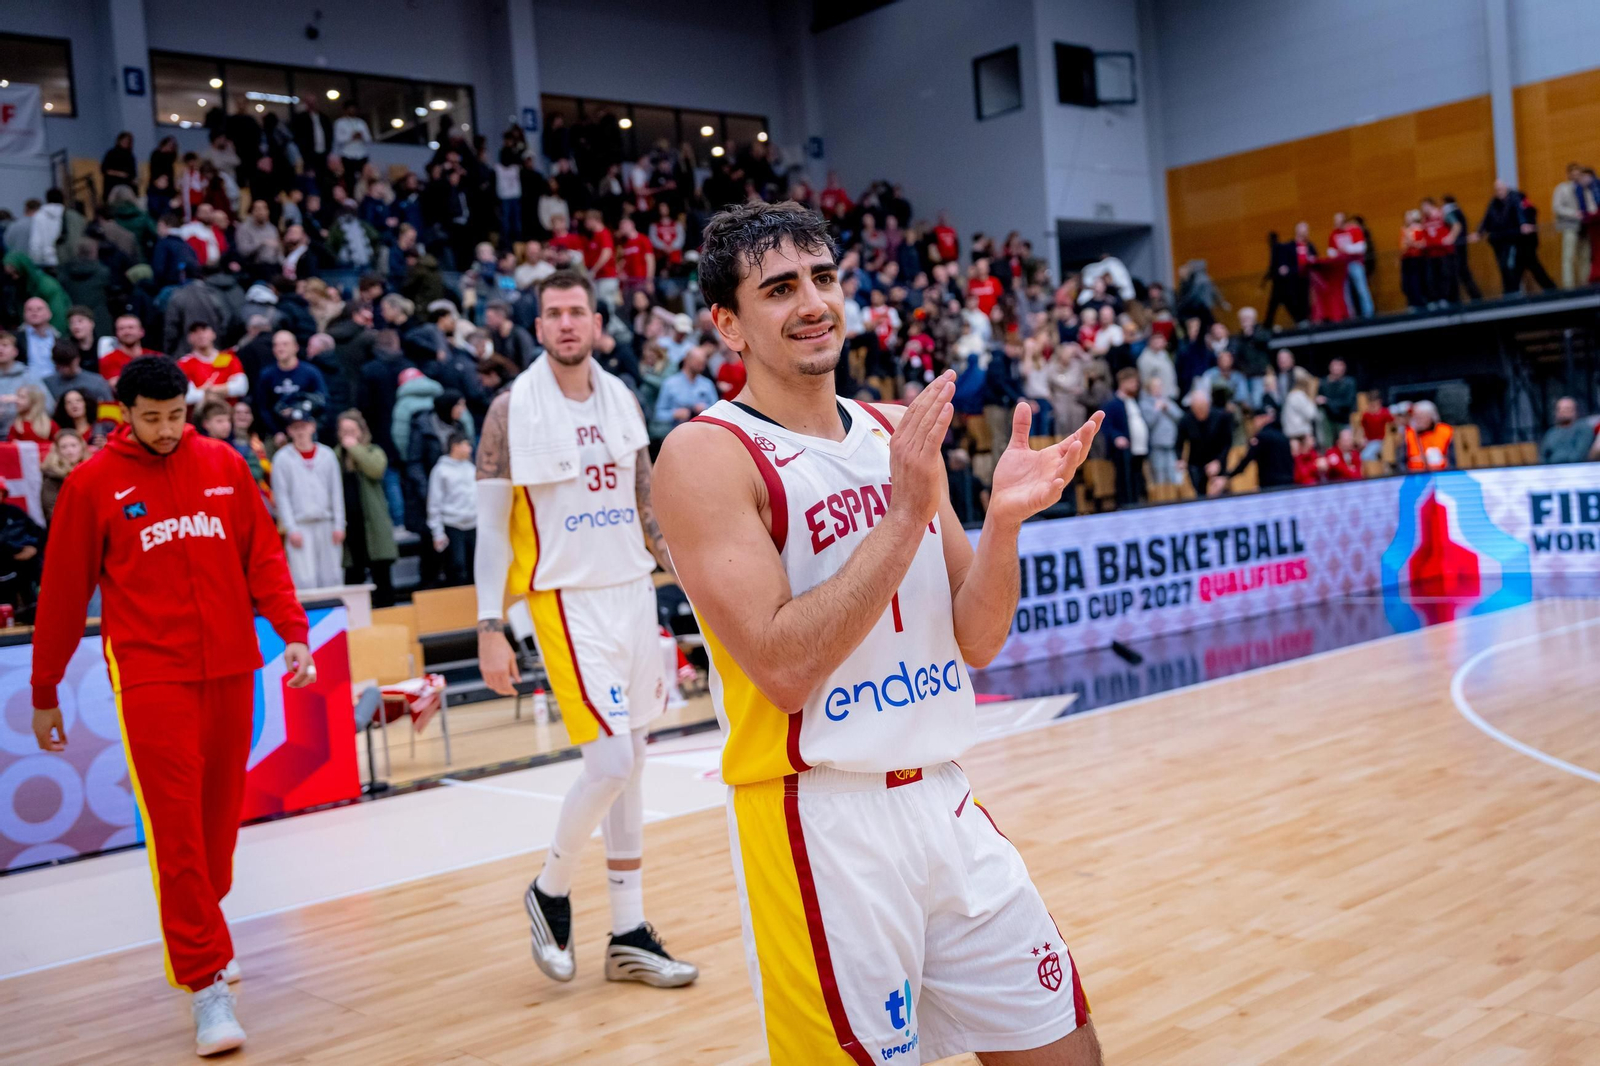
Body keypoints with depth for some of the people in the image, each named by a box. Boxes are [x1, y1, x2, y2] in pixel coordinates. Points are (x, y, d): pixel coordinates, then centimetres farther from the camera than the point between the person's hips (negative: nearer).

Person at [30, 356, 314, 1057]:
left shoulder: (225, 465, 7)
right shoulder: (92, 484, 0)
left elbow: (263, 556, 10)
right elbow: (62, 594, 4)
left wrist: (291, 632, -2)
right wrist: (44, 694, 8)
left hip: (231, 668, 3)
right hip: (150, 676, -3)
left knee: (220, 816, 11)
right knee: (175, 830, -7)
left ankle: (199, 935, 35)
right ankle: (207, 986, -1)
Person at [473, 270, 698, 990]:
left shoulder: (622, 401, 8)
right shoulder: (513, 409, -7)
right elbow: (490, 525, -7)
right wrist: (490, 627, -11)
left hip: (633, 594, 6)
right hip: (567, 601, -6)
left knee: (630, 767, 10)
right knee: (610, 762, -14)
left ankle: (629, 935, 20)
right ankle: (550, 891, 13)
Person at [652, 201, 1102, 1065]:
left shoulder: (898, 433, 8)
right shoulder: (707, 454, -11)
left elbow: (975, 642, 7)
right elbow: (784, 668, -20)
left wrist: (1004, 518, -10)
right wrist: (904, 515, -22)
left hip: (943, 799, 6)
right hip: (818, 823, -6)